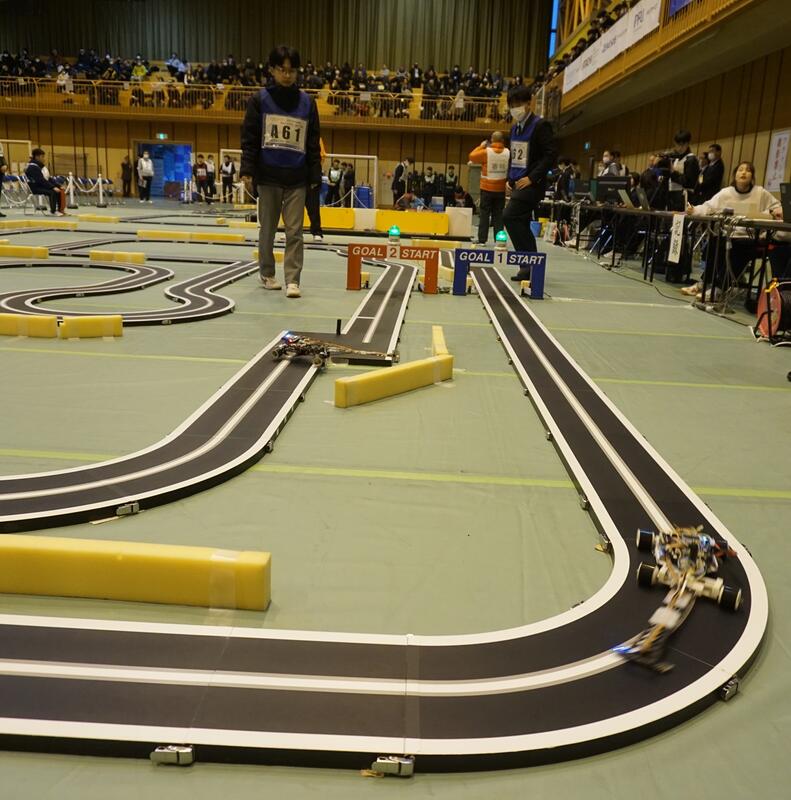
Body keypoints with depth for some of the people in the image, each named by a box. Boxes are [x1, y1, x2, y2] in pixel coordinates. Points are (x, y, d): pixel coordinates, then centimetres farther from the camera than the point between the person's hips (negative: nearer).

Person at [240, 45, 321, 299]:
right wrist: (247, 171, -8)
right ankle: (267, 274, 23)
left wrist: (315, 176, 3)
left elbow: (313, 143, 7)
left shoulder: (307, 102, 6)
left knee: (294, 230, -3)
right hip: (268, 176, -1)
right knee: (267, 229, 9)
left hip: (297, 178, 1)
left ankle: (292, 280, -3)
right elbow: (249, 138, 0)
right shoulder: (260, 100, 1)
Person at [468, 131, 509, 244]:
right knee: (498, 215, 7)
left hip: (487, 189, -2)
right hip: (501, 189, 2)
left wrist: (481, 146, 8)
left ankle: (482, 239, 0)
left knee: (484, 214, 3)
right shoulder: (508, 152, -3)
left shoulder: (486, 152, -11)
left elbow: (472, 156, 0)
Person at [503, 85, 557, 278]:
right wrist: (510, 179, 12)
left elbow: (551, 154, -14)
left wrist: (532, 178, -19)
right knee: (521, 224, 7)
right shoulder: (515, 128, 16)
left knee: (509, 217, -20)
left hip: (532, 184, -8)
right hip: (518, 184, 8)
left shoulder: (540, 125, -8)